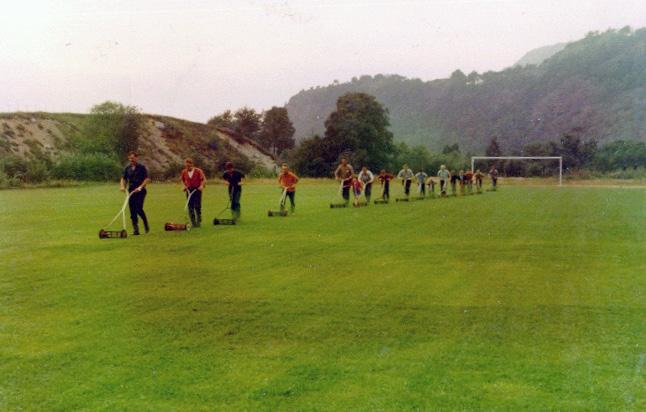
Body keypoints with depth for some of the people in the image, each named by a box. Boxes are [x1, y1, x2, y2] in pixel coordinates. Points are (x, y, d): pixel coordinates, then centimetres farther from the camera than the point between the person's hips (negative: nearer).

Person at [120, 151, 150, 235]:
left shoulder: (142, 167, -2)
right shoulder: (127, 168, 11)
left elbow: (147, 179, -7)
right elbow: (123, 179, 16)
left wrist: (140, 187, -20)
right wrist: (122, 186, -3)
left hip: (140, 191, -4)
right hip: (131, 191, 4)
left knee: (139, 209, -15)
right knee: (132, 210, 0)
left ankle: (146, 224, 10)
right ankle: (135, 229, 6)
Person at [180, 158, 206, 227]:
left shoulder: (198, 171, -7)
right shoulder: (184, 172, 4)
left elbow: (204, 179, -6)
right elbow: (182, 180, 20)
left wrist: (201, 186, -21)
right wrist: (184, 186, 4)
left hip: (197, 190, -3)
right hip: (189, 190, 3)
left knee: (197, 206, -4)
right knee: (190, 207, 2)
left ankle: (198, 221, 7)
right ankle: (193, 222, 9)